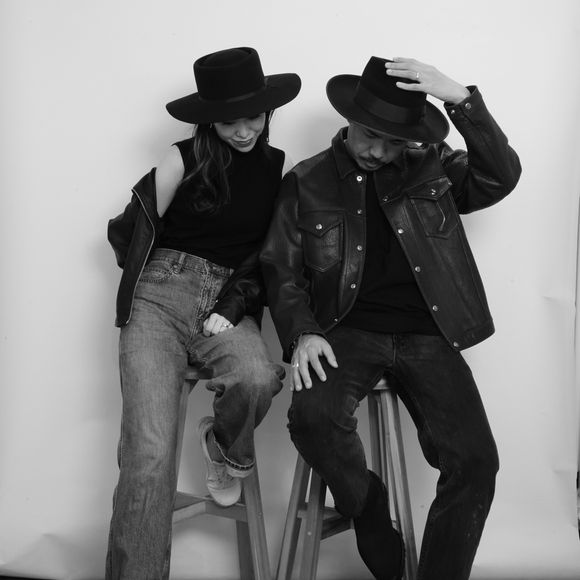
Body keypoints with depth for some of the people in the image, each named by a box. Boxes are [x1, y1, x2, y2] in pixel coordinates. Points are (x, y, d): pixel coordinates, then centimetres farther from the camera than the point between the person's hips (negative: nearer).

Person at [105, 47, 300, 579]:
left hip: (230, 302, 2)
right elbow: (135, 232, 8)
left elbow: (271, 251, 7)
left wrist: (236, 301, -5)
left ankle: (224, 447, 2)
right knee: (149, 456, -19)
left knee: (257, 379, -33)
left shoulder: (276, 167, 9)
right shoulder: (185, 160, 2)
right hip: (161, 294, -2)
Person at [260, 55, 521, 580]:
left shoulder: (432, 168, 9)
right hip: (349, 333, 0)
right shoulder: (306, 183, 7)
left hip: (428, 336, 1)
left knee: (475, 461, -20)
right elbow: (281, 269, 8)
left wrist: (460, 97, -14)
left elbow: (502, 176, -5)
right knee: (312, 415, -31)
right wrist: (302, 333, -10)